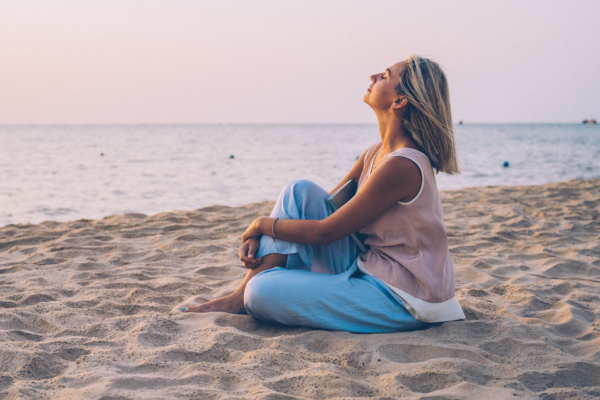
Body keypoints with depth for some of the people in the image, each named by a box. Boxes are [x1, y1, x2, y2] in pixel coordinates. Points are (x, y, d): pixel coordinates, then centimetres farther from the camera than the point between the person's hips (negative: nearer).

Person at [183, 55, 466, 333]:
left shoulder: (401, 166, -24)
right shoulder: (377, 153, 6)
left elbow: (325, 232, -19)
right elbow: (325, 206, 12)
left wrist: (263, 224, -4)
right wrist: (259, 235, -2)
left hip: (400, 302, -9)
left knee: (263, 292, -25)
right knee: (300, 191, 0)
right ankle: (241, 297, 0)